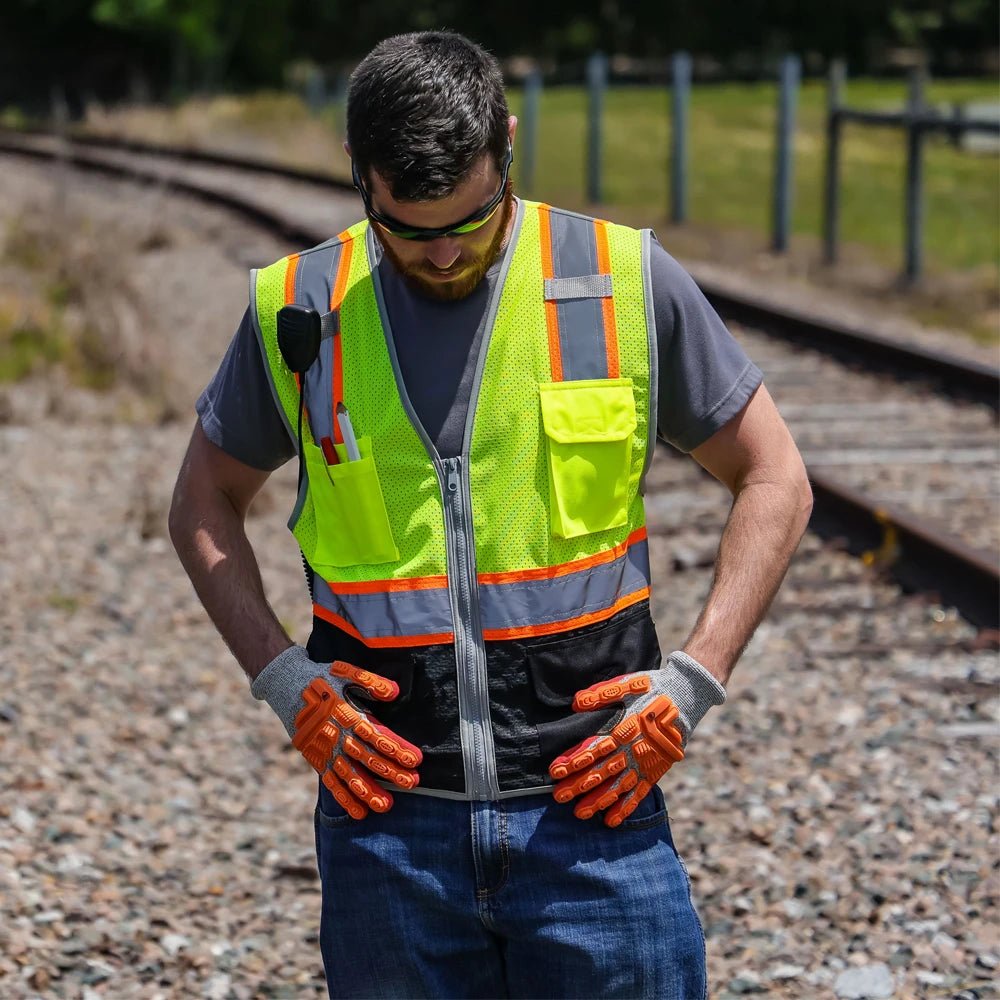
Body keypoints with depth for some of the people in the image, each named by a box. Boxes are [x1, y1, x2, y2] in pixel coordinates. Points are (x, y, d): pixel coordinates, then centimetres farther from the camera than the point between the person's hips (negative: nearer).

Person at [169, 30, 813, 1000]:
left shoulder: (627, 281, -2)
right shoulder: (300, 310, 1)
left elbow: (773, 478, 6)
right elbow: (204, 502, 14)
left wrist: (695, 679, -4)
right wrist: (281, 677, 0)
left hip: (592, 803, -1)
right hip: (388, 816, 1)